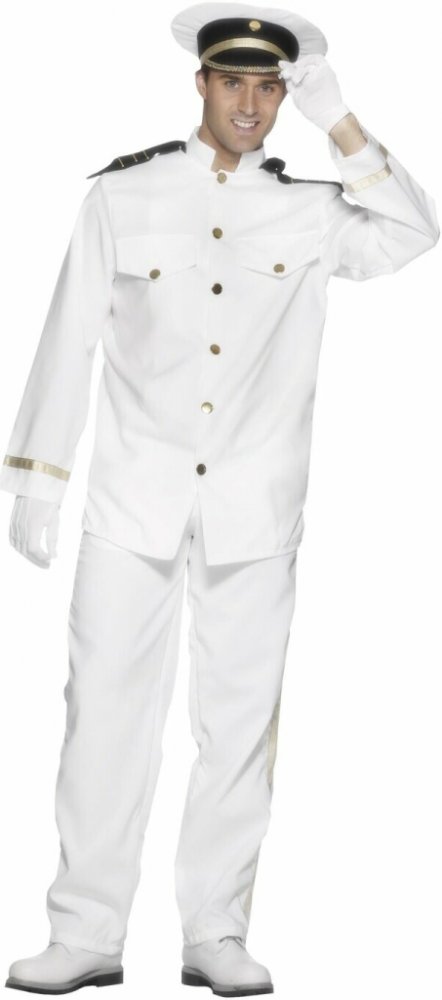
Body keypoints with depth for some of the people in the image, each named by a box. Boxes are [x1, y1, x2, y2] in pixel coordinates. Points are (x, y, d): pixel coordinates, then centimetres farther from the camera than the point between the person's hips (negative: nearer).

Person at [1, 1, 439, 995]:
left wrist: (339, 122, -14)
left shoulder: (308, 211, 5)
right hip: (136, 495, -1)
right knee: (107, 707, -2)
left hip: (255, 503, 1)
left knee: (241, 716, 4)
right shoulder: (122, 195, 4)